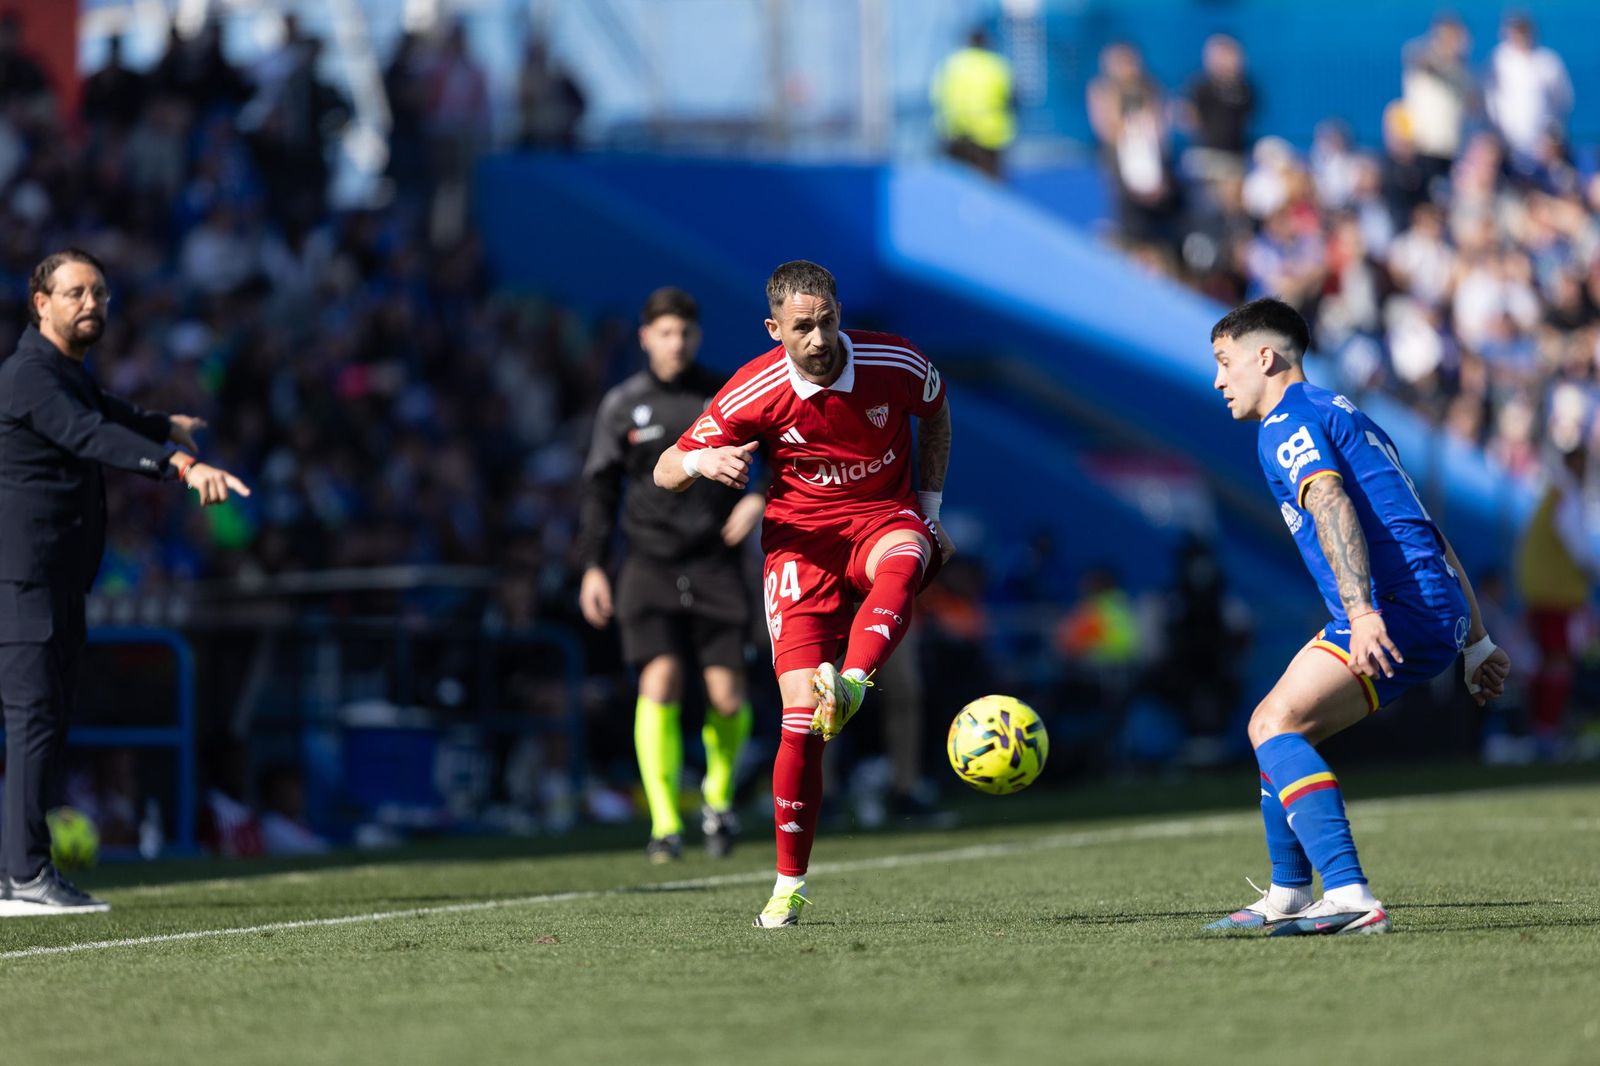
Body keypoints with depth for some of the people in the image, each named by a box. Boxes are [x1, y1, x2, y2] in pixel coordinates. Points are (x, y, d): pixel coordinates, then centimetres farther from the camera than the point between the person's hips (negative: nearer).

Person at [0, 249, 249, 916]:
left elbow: (111, 416, 44)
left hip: (57, 583, 11)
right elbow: (93, 437, -31)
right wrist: (184, 466, -43)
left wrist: (167, 426, 63)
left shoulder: (70, 376, 19)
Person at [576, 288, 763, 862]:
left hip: (715, 564, 0)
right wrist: (593, 566, 3)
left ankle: (719, 796, 26)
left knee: (727, 696, -5)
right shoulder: (622, 406, 5)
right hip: (650, 563, 0)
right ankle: (665, 824, -14)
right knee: (661, 680, -18)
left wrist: (760, 496, -10)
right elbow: (601, 488, 10)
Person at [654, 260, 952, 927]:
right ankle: (789, 885, -4)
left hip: (885, 515, 1)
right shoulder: (755, 392, -12)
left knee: (900, 567, -40)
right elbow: (664, 472, -5)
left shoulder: (894, 363, -9)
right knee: (801, 713, -14)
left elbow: (935, 409, 15)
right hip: (800, 534, -1)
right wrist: (701, 461, -29)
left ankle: (849, 687, -63)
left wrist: (929, 505, 11)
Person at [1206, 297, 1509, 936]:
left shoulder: (1288, 422, -1)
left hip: (1398, 606, -10)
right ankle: (1288, 900, 30)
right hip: (1441, 615, 10)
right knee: (1274, 727, 20)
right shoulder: (1347, 416, 29)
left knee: (1278, 726, -19)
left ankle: (1351, 898, -34)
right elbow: (1424, 530, 29)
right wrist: (1478, 642, 29)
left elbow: (1332, 506, -20)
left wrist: (1362, 612, -33)